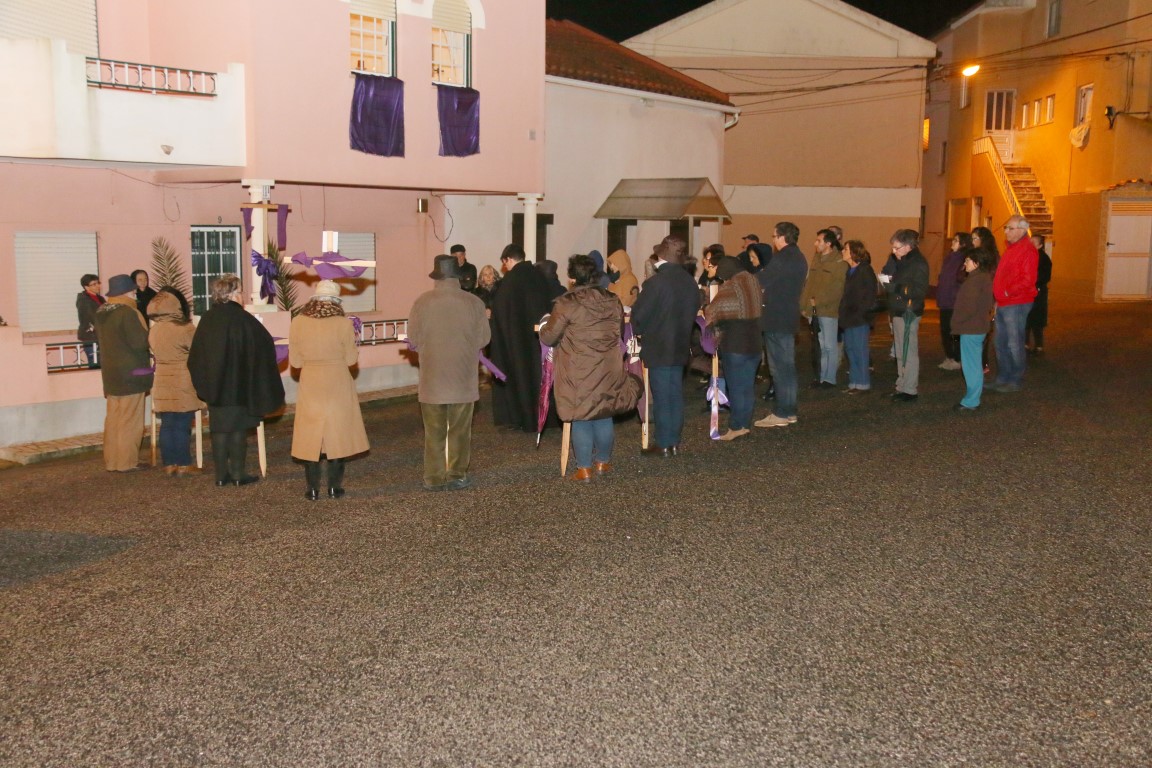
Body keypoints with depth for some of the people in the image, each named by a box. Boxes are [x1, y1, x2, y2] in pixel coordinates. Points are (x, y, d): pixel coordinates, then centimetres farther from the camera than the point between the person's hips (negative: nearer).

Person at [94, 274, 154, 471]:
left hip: (110, 372, 8)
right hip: (131, 372, -8)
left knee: (113, 417, 13)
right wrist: (146, 332, -1)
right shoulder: (127, 313, -17)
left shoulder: (101, 313, 8)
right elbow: (140, 342, -20)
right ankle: (126, 461, 2)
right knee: (130, 419, -1)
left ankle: (112, 460, 18)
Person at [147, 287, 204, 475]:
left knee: (167, 425, 10)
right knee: (182, 425, 0)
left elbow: (156, 355, 15)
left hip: (163, 384, 6)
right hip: (183, 385, -6)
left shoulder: (154, 330, 5)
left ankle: (169, 463, 15)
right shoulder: (185, 329, -16)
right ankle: (183, 464, 6)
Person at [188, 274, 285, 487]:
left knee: (219, 429, 9)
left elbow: (195, 357, 8)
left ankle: (221, 475, 12)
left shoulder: (207, 320, 2)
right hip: (239, 385, -4)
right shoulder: (243, 319, -13)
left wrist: (205, 385, 18)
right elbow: (265, 347, -11)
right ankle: (238, 473, 7)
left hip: (214, 385, 4)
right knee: (238, 429, 4)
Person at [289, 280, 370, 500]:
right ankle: (335, 488, 12)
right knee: (337, 433, 9)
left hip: (310, 387, 1)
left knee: (311, 434, 10)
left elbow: (295, 361, -1)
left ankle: (313, 489, 13)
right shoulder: (343, 324, -11)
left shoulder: (297, 323, -5)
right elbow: (351, 359, -6)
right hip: (338, 386, -1)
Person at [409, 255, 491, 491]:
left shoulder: (422, 301, -7)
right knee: (460, 431, 11)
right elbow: (484, 339, -1)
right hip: (464, 378, 0)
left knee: (434, 432, 8)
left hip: (432, 378, 0)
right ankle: (457, 476, 15)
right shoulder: (474, 303, -7)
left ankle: (434, 478, 11)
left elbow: (413, 339, -3)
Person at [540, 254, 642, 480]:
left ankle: (584, 468, 8)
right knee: (604, 416, 16)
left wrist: (544, 326, 14)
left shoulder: (566, 304, -13)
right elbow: (620, 332, 15)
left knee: (581, 419, 5)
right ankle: (603, 462, 27)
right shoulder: (613, 301, 1)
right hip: (608, 372, 4)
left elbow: (548, 337, -8)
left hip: (578, 374, -4)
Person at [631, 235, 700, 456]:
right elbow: (693, 313, 10)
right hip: (680, 347, 6)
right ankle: (674, 441, 20)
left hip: (658, 348, -6)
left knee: (661, 397, 0)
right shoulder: (690, 283, 2)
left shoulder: (655, 282, -18)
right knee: (675, 394, 12)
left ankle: (663, 444, 6)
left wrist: (640, 331, 6)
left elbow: (638, 315, -13)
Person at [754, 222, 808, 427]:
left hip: (775, 318, -9)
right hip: (789, 316, 10)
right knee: (787, 365, 13)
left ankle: (781, 414, -2)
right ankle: (789, 411, 19)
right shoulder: (798, 258, 14)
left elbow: (760, 281, -19)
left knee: (779, 367, -6)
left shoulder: (781, 259, -17)